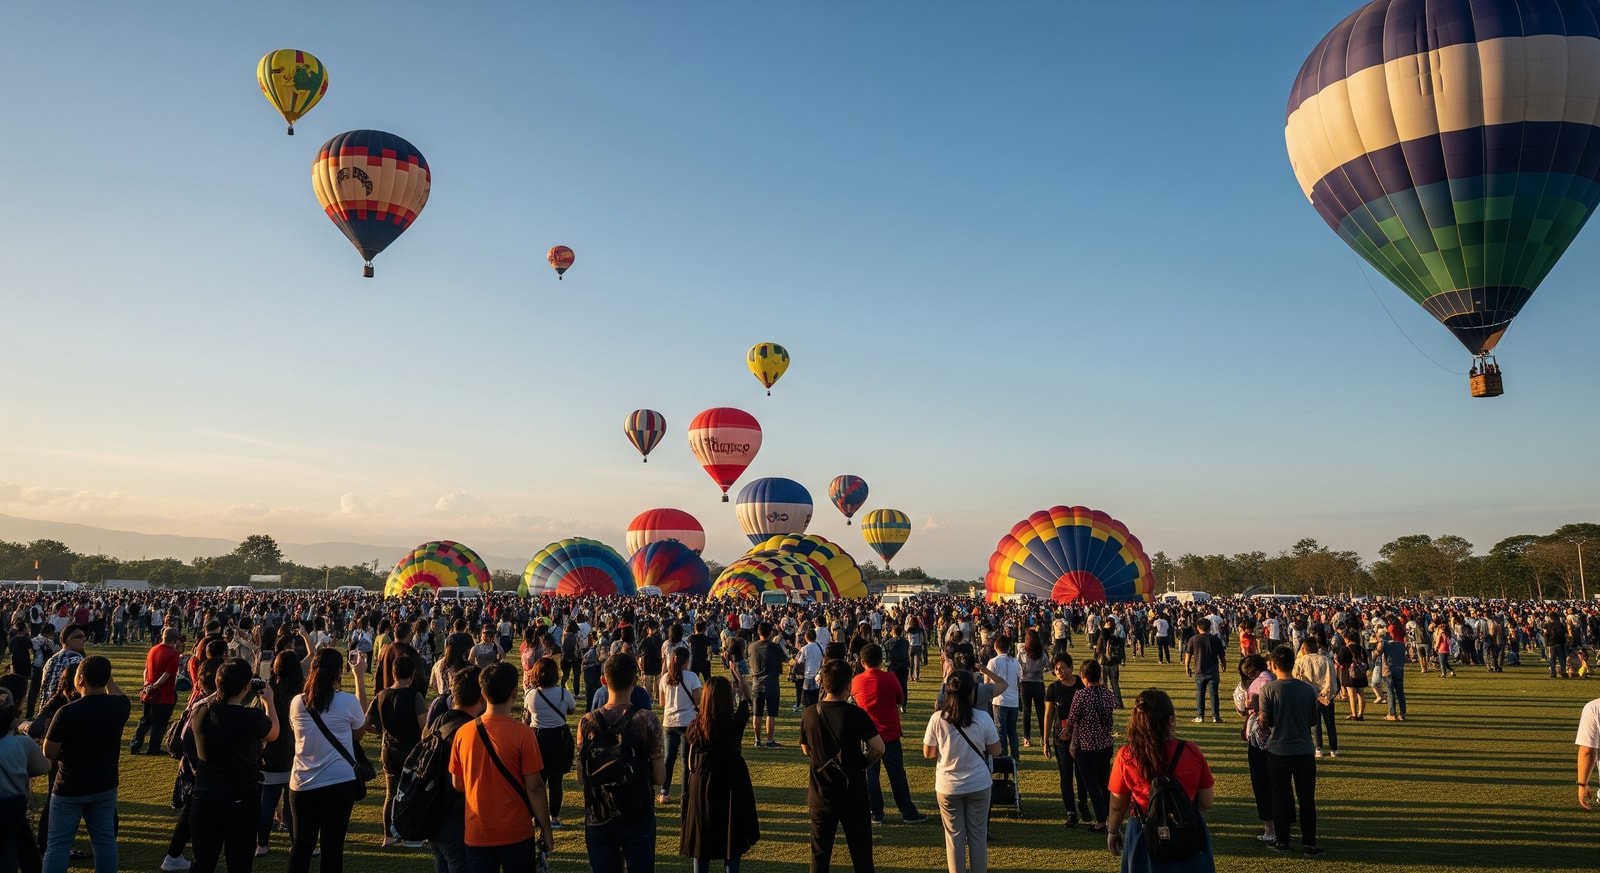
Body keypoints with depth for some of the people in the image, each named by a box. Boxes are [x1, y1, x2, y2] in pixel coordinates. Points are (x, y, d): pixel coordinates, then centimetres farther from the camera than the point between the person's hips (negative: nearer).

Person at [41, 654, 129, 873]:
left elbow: (49, 753, -11)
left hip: (70, 789, -4)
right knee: (105, 840, 14)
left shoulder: (67, 713, -22)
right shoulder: (120, 706, -8)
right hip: (105, 786, 4)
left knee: (58, 844, 9)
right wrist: (105, 676, 21)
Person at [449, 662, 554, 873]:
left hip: (477, 834, 3)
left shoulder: (463, 733, -5)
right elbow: (534, 787, -13)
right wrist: (545, 829, -3)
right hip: (516, 833, -3)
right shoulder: (523, 734, -16)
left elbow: (457, 785, 5)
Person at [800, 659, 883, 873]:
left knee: (820, 855, 14)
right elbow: (878, 748, -19)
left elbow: (806, 751, 6)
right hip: (853, 791, -2)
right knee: (861, 854, 10)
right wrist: (863, 763, -1)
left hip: (821, 793, 2)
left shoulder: (809, 714, -7)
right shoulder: (856, 715, -15)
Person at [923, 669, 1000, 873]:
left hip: (948, 787, 0)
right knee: (978, 835, 15)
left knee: (954, 835, 13)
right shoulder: (983, 718, -13)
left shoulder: (937, 719, -13)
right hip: (978, 785, 0)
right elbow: (995, 751, -3)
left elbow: (928, 753, -4)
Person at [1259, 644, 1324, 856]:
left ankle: (1283, 841, 16)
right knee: (1307, 798, 10)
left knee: (1280, 796, 10)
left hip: (1278, 751, -1)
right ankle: (1309, 843, 14)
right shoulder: (1308, 690, -5)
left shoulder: (1268, 690, -12)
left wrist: (1257, 717, 10)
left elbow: (1265, 721, -11)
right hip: (1304, 751, 2)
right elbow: (1313, 721, 5)